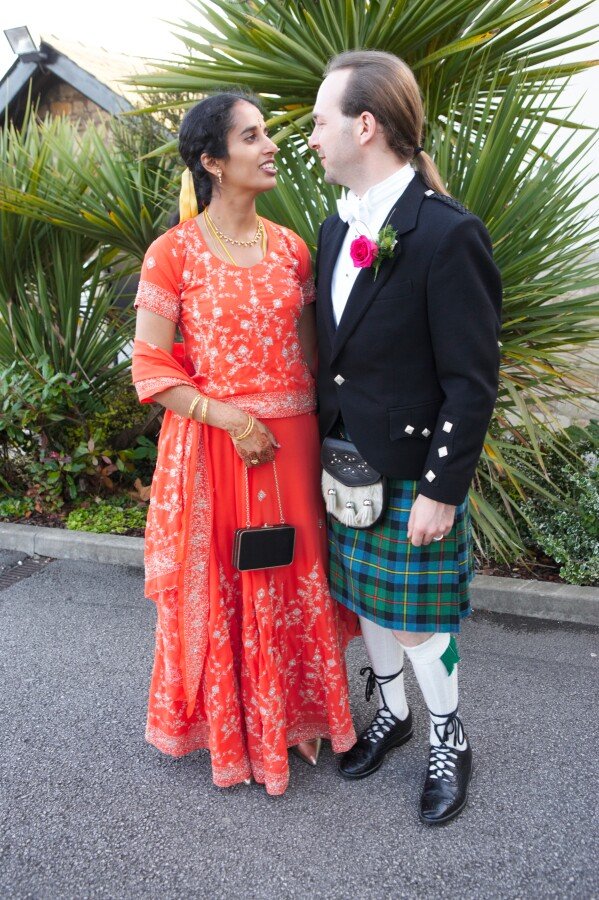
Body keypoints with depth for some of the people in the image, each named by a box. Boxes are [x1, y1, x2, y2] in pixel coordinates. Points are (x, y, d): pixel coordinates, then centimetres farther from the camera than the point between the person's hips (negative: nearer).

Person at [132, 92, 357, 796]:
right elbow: (151, 370, -8)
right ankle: (231, 730, 36)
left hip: (290, 445, 4)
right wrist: (231, 418, -17)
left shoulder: (290, 247, 7)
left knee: (293, 581, 15)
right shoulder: (173, 252, -7)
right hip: (212, 448, -4)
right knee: (220, 587, 11)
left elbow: (306, 355, 12)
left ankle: (293, 715, 39)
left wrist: (315, 433, 4)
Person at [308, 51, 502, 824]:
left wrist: (440, 491, -17)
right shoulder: (336, 230, 6)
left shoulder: (449, 236, -19)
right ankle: (391, 714, 46)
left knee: (417, 621, 9)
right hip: (344, 466, 7)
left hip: (413, 476, -7)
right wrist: (323, 448, 12)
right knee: (366, 600, 21)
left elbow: (472, 383, -18)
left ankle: (449, 745, 36)